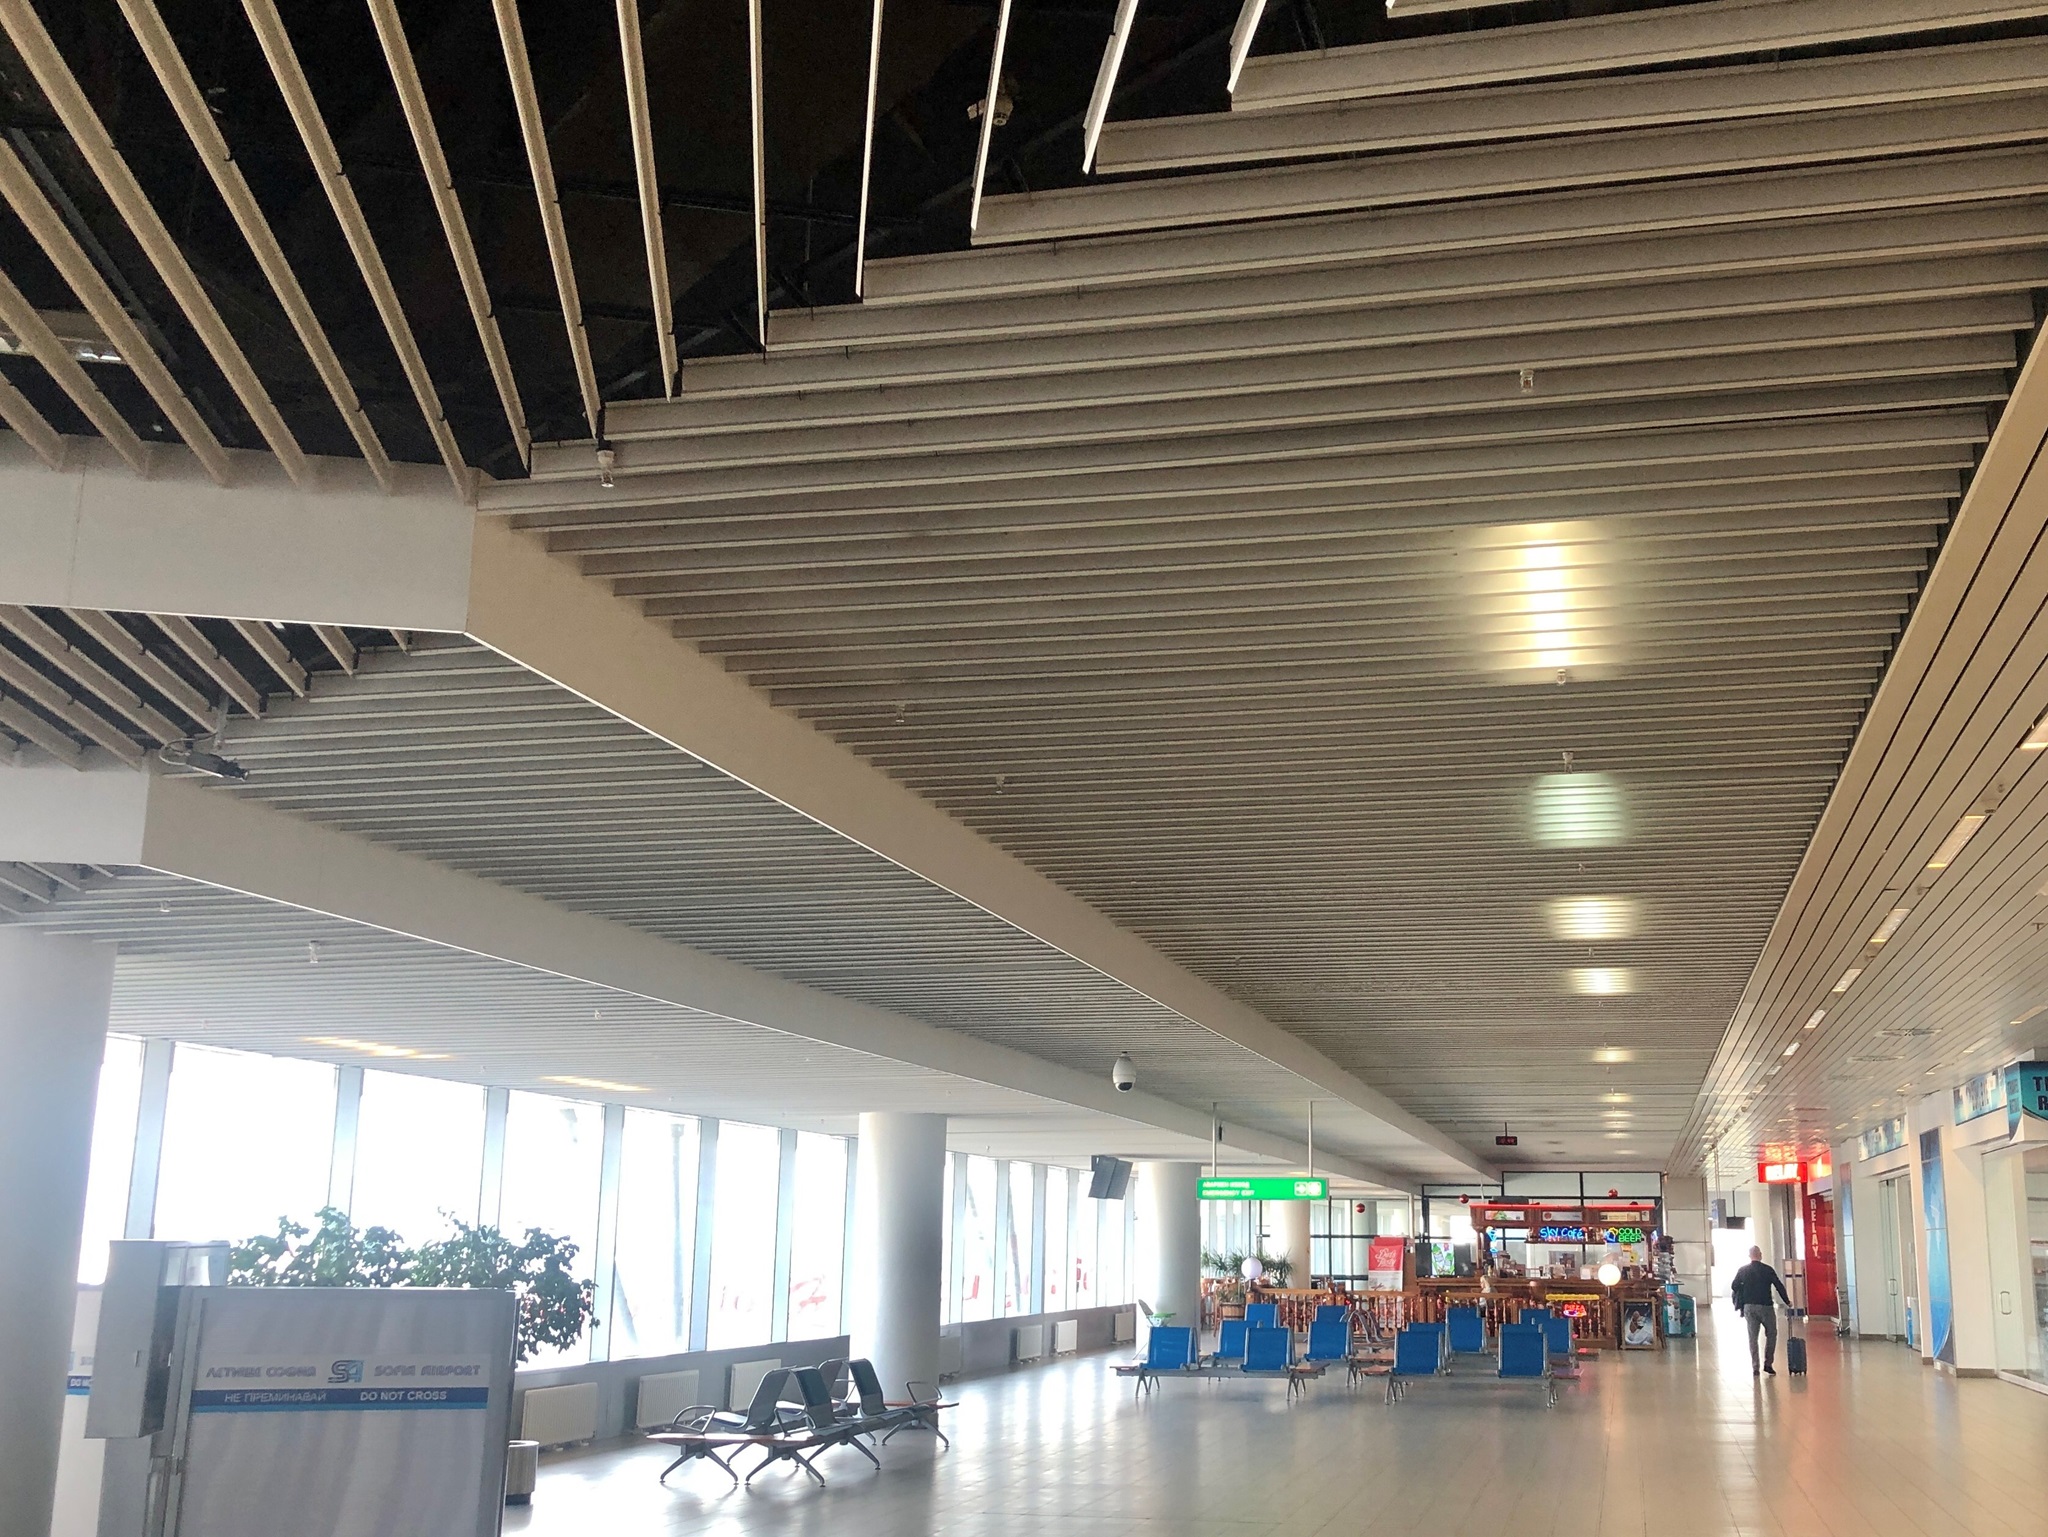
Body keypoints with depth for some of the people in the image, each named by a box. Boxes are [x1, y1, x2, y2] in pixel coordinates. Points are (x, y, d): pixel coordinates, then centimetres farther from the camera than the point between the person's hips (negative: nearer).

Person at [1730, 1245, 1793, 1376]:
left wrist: (1738, 1305, 13)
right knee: (1771, 1335, 12)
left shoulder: (1742, 1271, 4)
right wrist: (1787, 1301, 10)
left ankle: (1755, 1368, 3)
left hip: (1749, 1307, 3)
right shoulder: (1767, 1270, -5)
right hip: (1765, 1306, -3)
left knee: (1752, 1337, 6)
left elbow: (1735, 1287, 4)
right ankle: (1768, 1364, 6)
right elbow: (1779, 1286, -2)